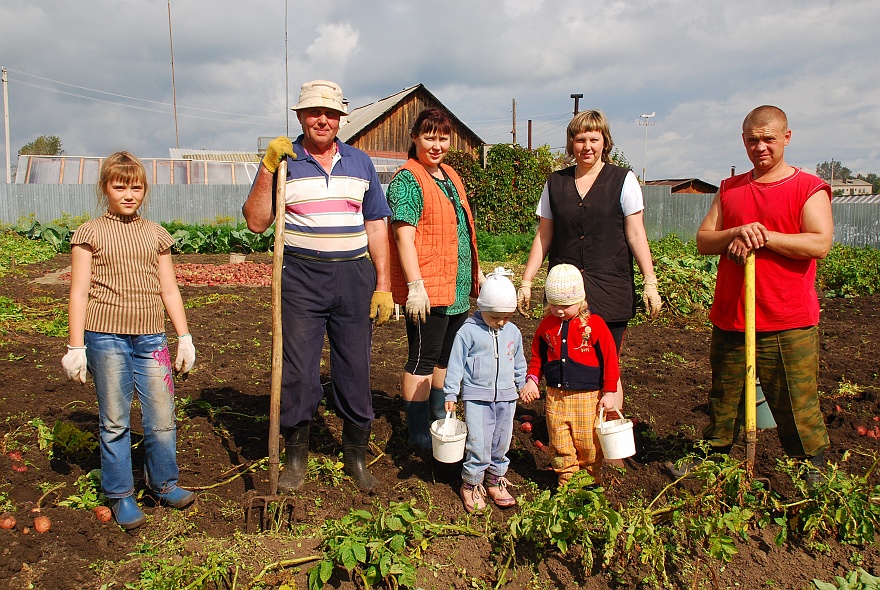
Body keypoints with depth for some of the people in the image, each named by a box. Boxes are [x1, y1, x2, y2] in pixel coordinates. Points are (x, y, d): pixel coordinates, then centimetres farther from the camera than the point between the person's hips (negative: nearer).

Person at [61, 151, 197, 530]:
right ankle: (120, 494, 21)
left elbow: (169, 289, 14)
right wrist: (76, 346, -5)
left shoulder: (156, 234, 12)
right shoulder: (90, 233, 3)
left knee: (162, 417, 3)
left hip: (151, 337, 3)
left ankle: (163, 483, 23)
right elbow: (79, 293, -1)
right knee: (114, 421, 5)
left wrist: (184, 337, 10)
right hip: (106, 337, -2)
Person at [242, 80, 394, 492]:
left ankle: (356, 456, 24)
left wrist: (383, 286, 3)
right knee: (297, 372, 2)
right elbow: (256, 222, -2)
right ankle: (296, 458, 21)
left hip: (354, 277, 2)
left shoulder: (360, 163, 11)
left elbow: (375, 227, 10)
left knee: (355, 371, 7)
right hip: (300, 278, -2)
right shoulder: (284, 162, 4)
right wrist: (268, 168, -11)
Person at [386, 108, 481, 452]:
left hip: (457, 288, 9)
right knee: (423, 360, 0)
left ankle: (439, 420, 34)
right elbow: (403, 234, -18)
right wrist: (415, 286, -24)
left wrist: (476, 271, 23)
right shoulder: (407, 179, -11)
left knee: (446, 356, 18)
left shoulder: (450, 175, 17)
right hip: (428, 290, -9)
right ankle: (419, 435, 11)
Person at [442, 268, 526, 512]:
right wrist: (450, 394, -8)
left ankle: (495, 479, 30)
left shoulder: (513, 332, 5)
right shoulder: (468, 331, -9)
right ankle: (471, 484, 12)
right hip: (477, 397, -4)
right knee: (479, 443, -6)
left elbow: (519, 363, 19)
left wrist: (523, 386, 24)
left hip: (506, 397, 5)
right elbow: (456, 363, -6)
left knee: (501, 442, 12)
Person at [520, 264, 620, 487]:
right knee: (560, 445, 9)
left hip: (587, 397, -3)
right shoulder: (547, 325, 2)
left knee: (588, 443, 7)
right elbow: (537, 356, 14)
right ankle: (566, 483, 24)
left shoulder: (594, 324, -9)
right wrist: (532, 380, 0)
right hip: (555, 396, 3)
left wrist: (610, 391, -4)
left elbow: (609, 358, -5)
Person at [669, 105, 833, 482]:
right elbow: (702, 241, 7)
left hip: (789, 326, -4)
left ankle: (813, 473, 18)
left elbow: (820, 243, -14)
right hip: (729, 320, 4)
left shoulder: (809, 188, -1)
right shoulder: (729, 189, 13)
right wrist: (736, 233, -12)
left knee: (797, 408, 2)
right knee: (723, 402, 16)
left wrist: (762, 237, -16)